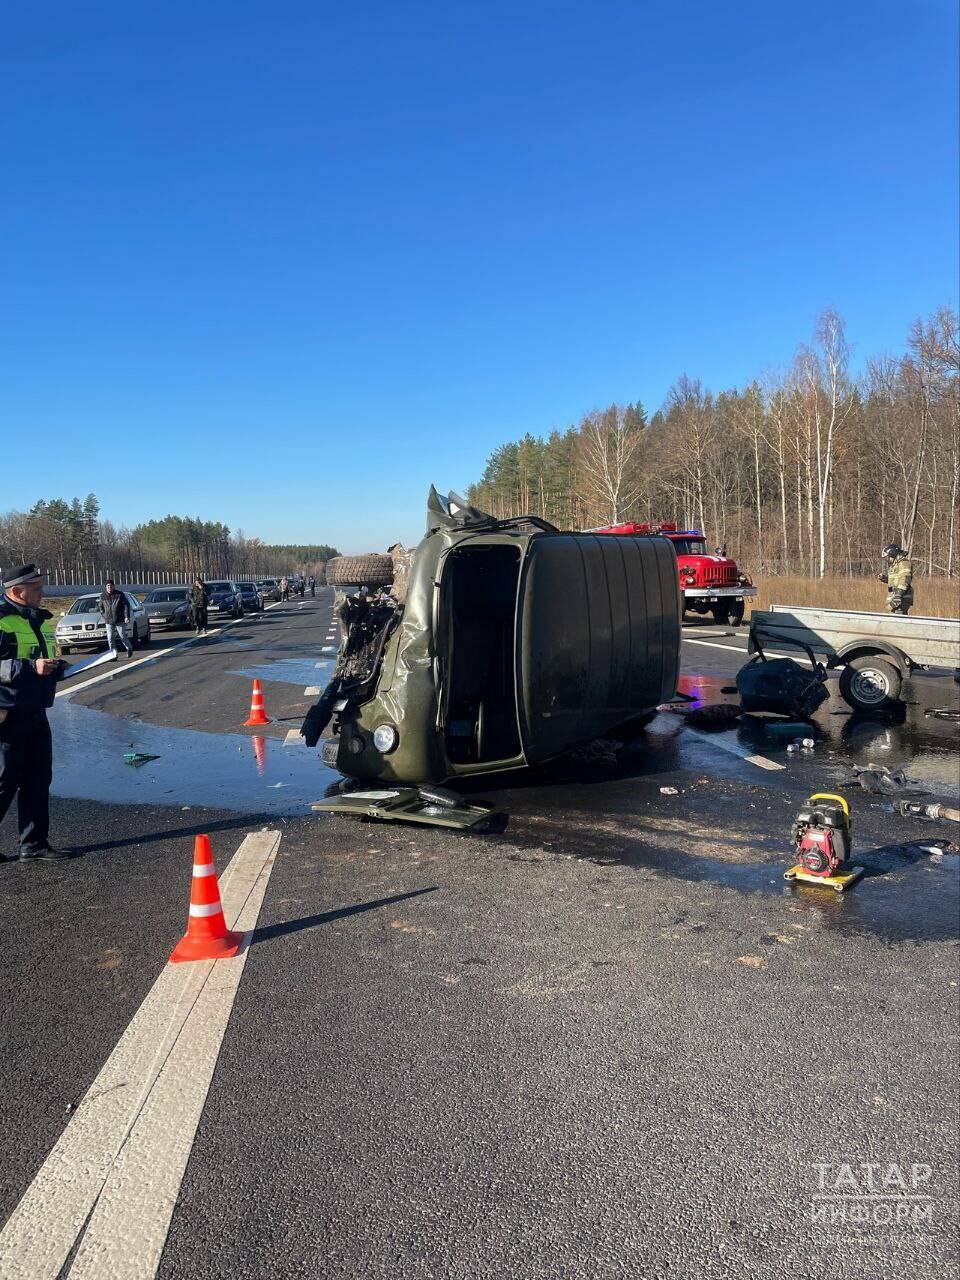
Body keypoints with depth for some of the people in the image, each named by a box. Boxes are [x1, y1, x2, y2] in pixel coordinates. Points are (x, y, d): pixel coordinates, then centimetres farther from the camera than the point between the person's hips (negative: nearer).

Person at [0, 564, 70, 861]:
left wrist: (56, 667, 7)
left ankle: (34, 844, 20)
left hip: (35, 713, 8)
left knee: (38, 780, 11)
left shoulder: (40, 619, 15)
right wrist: (30, 667, -27)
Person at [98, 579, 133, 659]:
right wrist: (104, 615, 13)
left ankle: (129, 648, 26)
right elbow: (100, 606, 23)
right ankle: (114, 655, 2)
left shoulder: (119, 594, -3)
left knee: (122, 636, 1)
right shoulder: (103, 597, 6)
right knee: (110, 639, -2)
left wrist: (127, 616, -10)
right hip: (108, 621, 3)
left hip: (119, 620, -3)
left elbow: (126, 605, -2)